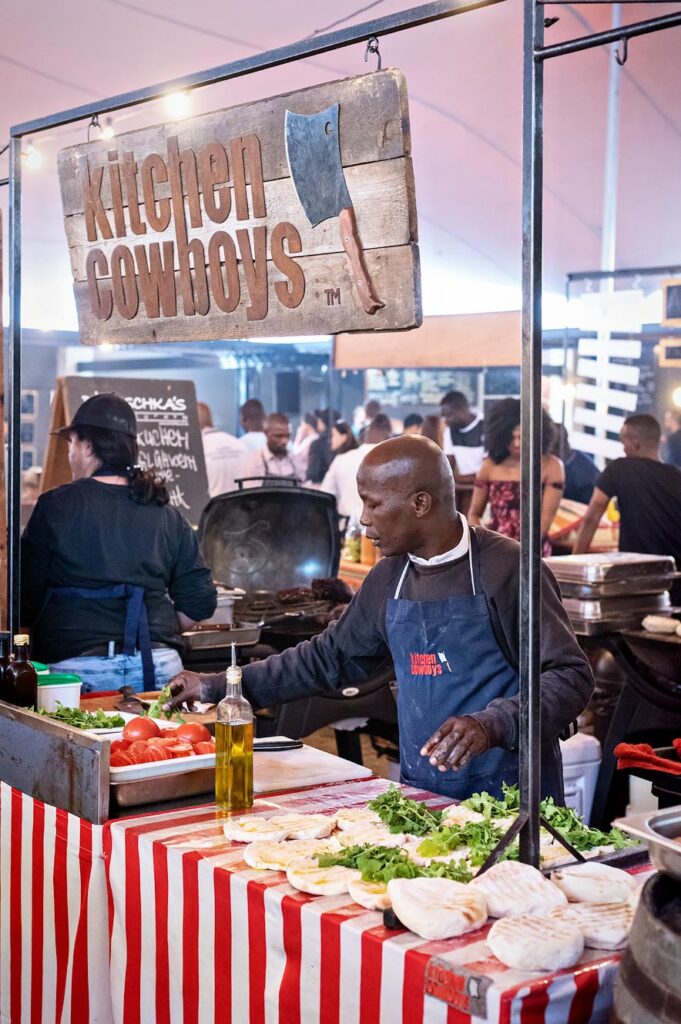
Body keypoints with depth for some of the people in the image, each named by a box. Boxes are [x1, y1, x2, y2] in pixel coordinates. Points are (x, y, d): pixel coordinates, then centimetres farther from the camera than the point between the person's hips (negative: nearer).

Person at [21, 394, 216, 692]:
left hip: (77, 665, -3)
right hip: (159, 664, 4)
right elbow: (199, 603, 7)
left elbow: (25, 599, -1)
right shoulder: (167, 514, 8)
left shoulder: (55, 506, -2)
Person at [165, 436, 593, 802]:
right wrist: (219, 687, 16)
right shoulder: (390, 578, 8)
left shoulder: (505, 568, -13)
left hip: (509, 797, -5)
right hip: (421, 793, 5)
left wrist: (493, 724, -29)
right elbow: (329, 658, 19)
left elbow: (571, 676, -14)